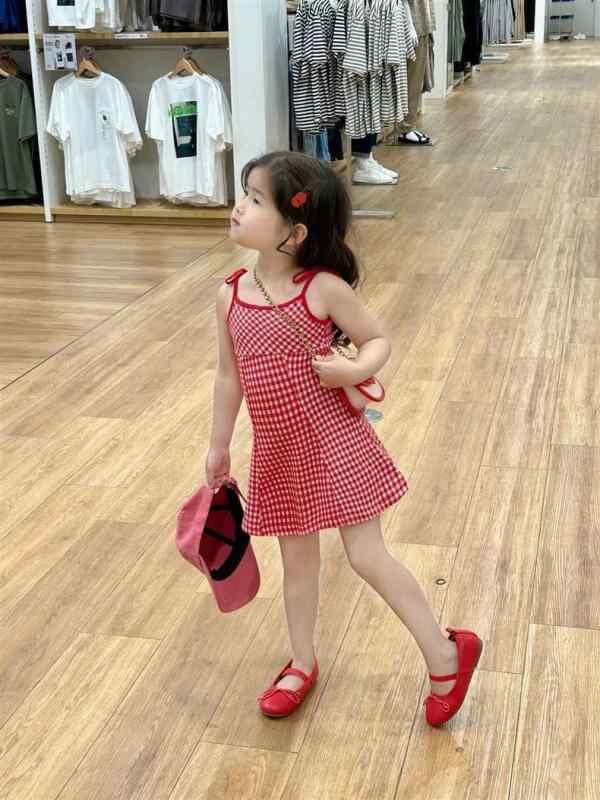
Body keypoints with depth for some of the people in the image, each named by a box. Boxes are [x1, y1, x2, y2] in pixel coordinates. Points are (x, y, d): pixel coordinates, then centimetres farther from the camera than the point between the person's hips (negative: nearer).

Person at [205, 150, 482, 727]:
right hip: (279, 453, 5)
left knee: (367, 558, 1)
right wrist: (218, 448, 13)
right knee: (297, 559, 18)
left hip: (334, 443, -5)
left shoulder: (324, 288, -16)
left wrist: (354, 370, -26)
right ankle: (303, 664, 38)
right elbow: (229, 377, 7)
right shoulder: (230, 296, -3)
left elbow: (378, 340, -4)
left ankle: (445, 653, 21)